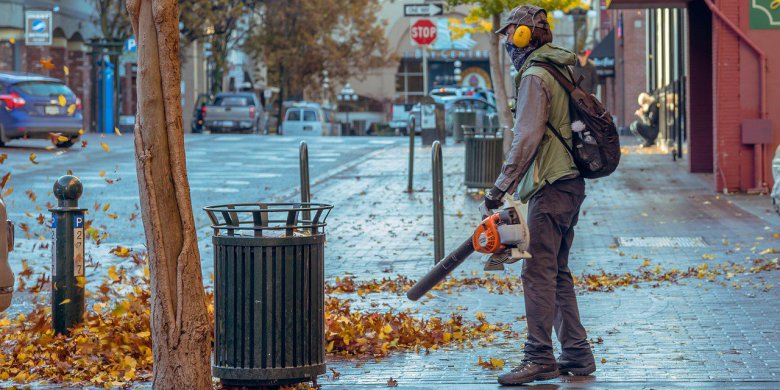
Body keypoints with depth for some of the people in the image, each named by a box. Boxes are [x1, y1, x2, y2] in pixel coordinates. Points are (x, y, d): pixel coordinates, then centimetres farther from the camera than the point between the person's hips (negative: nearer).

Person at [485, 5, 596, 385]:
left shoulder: (535, 76, -12)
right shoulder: (562, 69, 18)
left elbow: (527, 139, -19)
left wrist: (500, 187, -17)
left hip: (551, 188, -10)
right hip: (570, 183, 10)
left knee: (538, 272, -8)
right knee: (557, 272, 14)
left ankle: (539, 358, -8)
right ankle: (577, 354, 16)